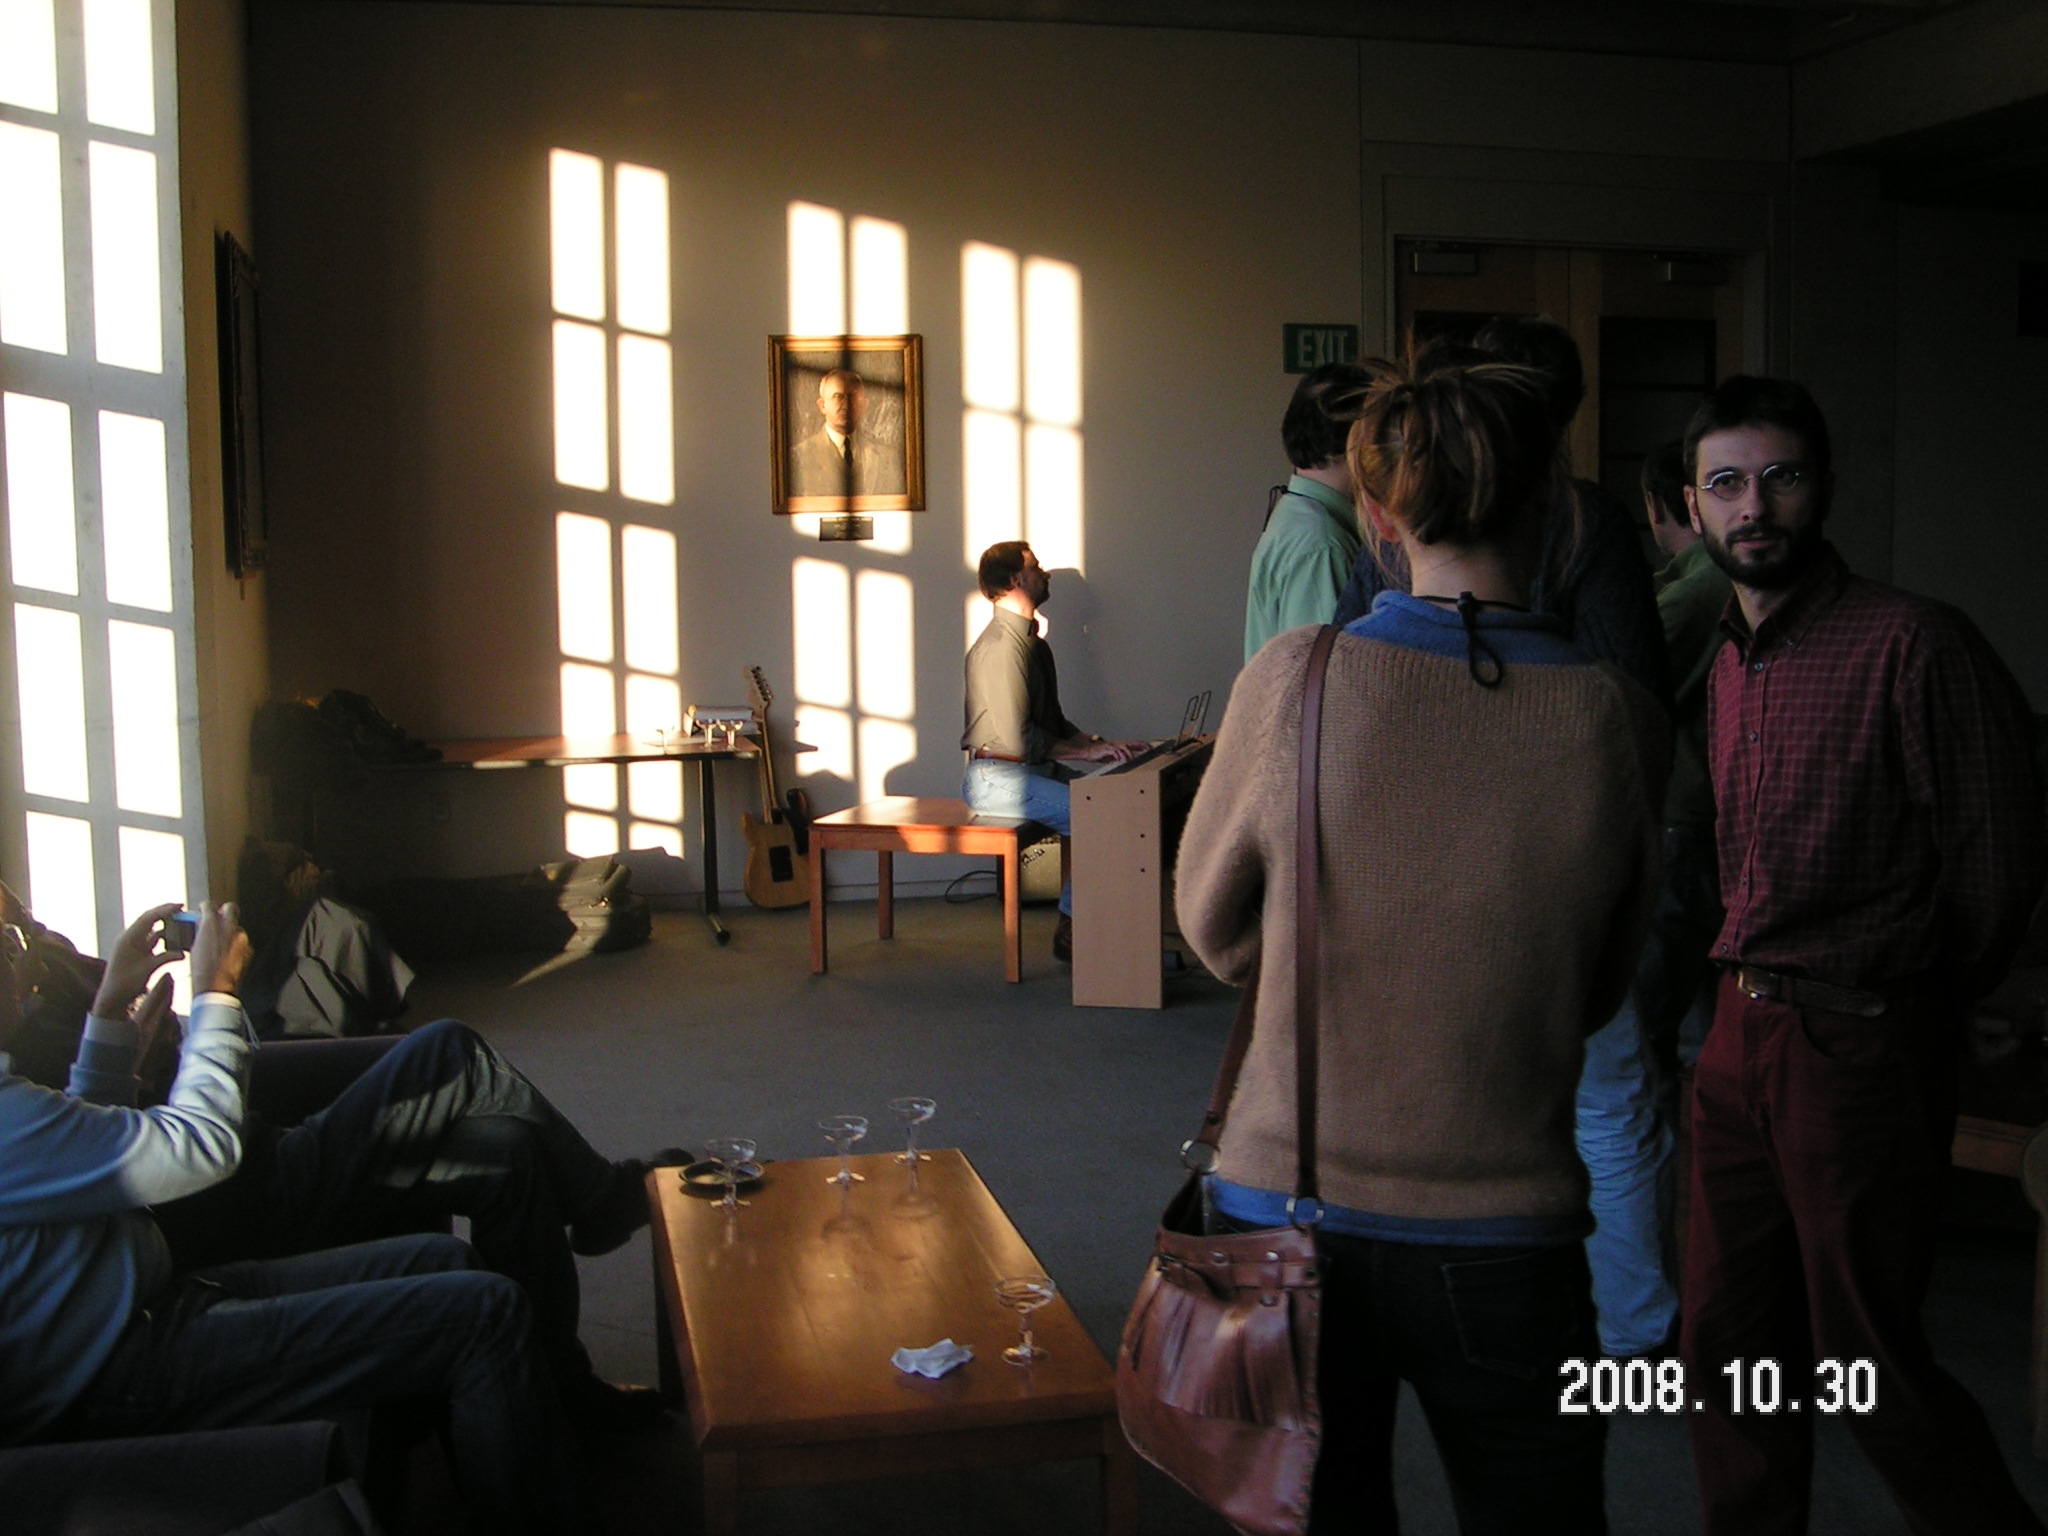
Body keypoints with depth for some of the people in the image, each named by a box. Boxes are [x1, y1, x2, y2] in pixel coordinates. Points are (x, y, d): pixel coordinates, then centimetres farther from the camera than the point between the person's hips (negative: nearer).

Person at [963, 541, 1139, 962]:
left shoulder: (1033, 641, 19)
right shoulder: (1001, 646, -15)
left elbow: (1053, 722, 22)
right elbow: (1017, 738, -20)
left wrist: (1101, 744, 7)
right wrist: (1087, 751, -14)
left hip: (1034, 770, 10)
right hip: (997, 777, -10)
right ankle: (1071, 933, -15)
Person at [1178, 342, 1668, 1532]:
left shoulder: (1294, 680, -13)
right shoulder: (1619, 719, -10)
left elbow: (1216, 928, 2)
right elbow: (1600, 993, 4)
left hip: (1287, 1211, 0)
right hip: (1506, 1243, 0)